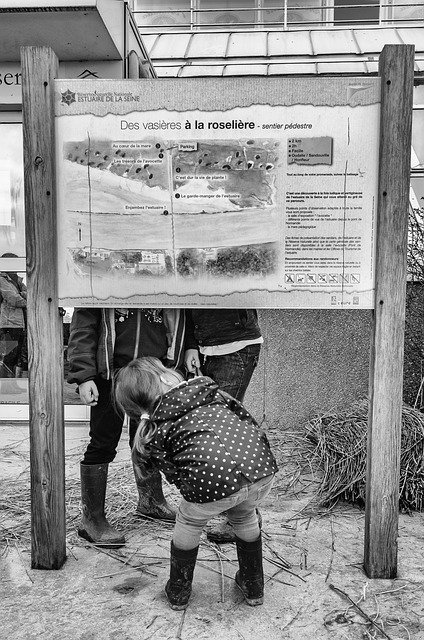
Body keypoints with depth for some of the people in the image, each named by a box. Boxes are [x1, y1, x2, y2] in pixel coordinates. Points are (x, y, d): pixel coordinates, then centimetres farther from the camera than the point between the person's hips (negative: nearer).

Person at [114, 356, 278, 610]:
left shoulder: (151, 432, 14)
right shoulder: (205, 386, 24)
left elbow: (174, 472, 14)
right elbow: (246, 417, 24)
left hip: (215, 477, -4)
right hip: (262, 464, 4)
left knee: (189, 524, 29)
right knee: (245, 517, 35)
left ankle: (179, 592, 45)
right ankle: (254, 587, 49)